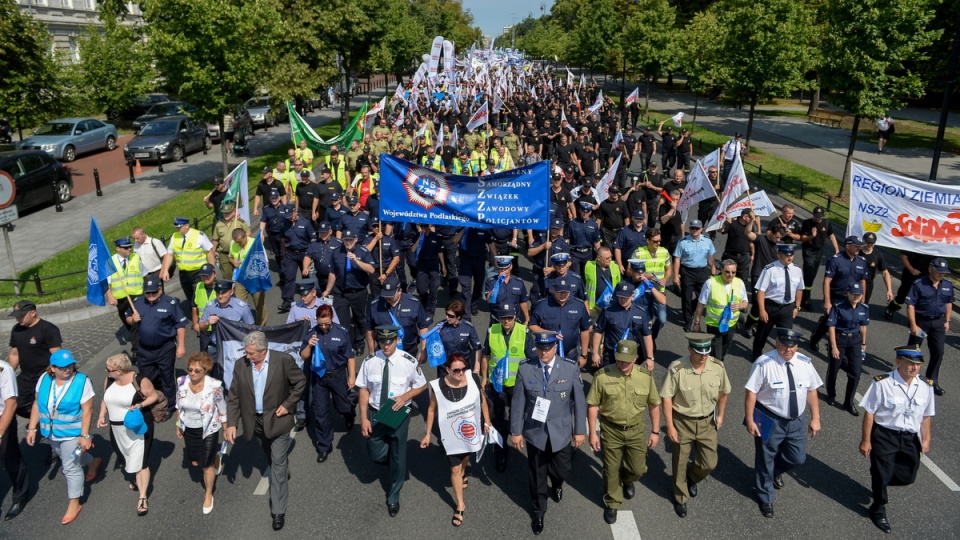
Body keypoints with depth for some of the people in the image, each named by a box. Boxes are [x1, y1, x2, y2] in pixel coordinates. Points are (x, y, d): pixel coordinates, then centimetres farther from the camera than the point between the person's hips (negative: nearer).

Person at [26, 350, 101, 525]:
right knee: (71, 457, 27)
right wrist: (32, 428, 3)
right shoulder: (44, 379, -6)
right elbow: (37, 404, 4)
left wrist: (85, 435, -21)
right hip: (51, 432, 6)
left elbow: (87, 410, -20)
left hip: (72, 433, -6)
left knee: (71, 467, 2)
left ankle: (74, 504, 19)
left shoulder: (81, 381, -22)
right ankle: (93, 463, 58)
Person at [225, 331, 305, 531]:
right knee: (272, 459, 23)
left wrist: (288, 404, -12)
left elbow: (300, 382, -6)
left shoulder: (283, 360, -19)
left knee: (278, 463, -1)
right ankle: (282, 473, 54)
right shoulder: (241, 365, -10)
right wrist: (231, 423, -13)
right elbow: (234, 397, -5)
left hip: (277, 419, -4)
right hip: (254, 421, 4)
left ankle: (278, 511, 7)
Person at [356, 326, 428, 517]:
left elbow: (422, 385, -3)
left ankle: (393, 497, 35)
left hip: (399, 413, -1)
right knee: (376, 455, 4)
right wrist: (364, 418, -7)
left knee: (398, 456, 11)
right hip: (376, 413, 1)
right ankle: (394, 463, 43)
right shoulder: (370, 361, -13)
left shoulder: (408, 361, -18)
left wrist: (405, 396, -20)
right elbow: (364, 389, -4)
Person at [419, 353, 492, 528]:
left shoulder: (473, 379, -23)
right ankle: (460, 506, 27)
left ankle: (463, 474, 66)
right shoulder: (437, 387, -26)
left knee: (465, 457, 31)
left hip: (471, 430, 3)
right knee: (454, 469, 7)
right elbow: (432, 410, -9)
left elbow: (482, 400, -5)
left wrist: (487, 422, 2)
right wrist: (428, 434, -2)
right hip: (450, 434, -2)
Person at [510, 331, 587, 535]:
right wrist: (515, 431, -3)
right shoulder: (525, 369, -11)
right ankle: (538, 511, 39)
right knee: (537, 475, 14)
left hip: (561, 432, 0)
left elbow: (579, 401, -4)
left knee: (562, 471, 14)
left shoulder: (570, 368, -11)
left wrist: (580, 430, -2)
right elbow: (517, 402, -5)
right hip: (534, 432, 0)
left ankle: (556, 486, 53)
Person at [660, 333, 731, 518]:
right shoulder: (677, 369, -26)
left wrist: (720, 415, 11)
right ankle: (680, 498, 39)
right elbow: (666, 398, -18)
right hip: (682, 422, -3)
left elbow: (723, 392, 5)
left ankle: (691, 478, 47)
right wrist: (670, 426, -15)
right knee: (680, 463, 13)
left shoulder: (718, 367, -14)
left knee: (709, 463, 12)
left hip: (707, 422, 3)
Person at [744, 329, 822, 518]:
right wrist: (750, 420, -18)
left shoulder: (805, 363, -6)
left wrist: (815, 418, 3)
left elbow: (811, 391, 3)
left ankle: (776, 470, 52)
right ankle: (765, 498, 38)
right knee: (766, 460, 14)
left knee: (797, 458, 16)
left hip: (796, 421, 4)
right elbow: (751, 392, -19)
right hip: (769, 421, -4)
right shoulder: (764, 363, -23)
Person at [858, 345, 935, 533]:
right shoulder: (882, 383, -21)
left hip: (910, 438, 5)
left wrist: (925, 439, 9)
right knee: (882, 474, 9)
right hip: (884, 435, -5)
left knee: (908, 476, 15)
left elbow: (926, 416, 8)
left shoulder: (926, 386, -5)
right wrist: (866, 440, -11)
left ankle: (880, 482, 49)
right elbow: (869, 412, -15)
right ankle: (878, 509, 35)